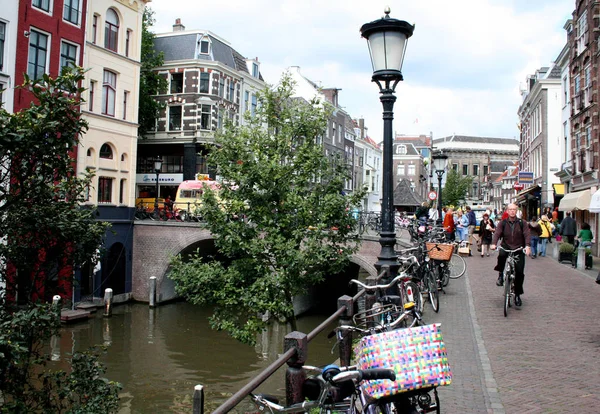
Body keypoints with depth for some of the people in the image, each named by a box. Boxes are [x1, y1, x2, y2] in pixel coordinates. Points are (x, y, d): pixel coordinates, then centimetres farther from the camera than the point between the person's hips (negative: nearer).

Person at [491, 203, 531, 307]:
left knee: (520, 272, -5)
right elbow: (497, 233, -10)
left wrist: (528, 246, -28)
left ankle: (517, 294, 12)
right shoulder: (503, 223, 3)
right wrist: (493, 244, -29)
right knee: (501, 255, -36)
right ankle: (501, 275, -10)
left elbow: (527, 234, -9)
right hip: (506, 247, 0)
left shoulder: (521, 223, 2)